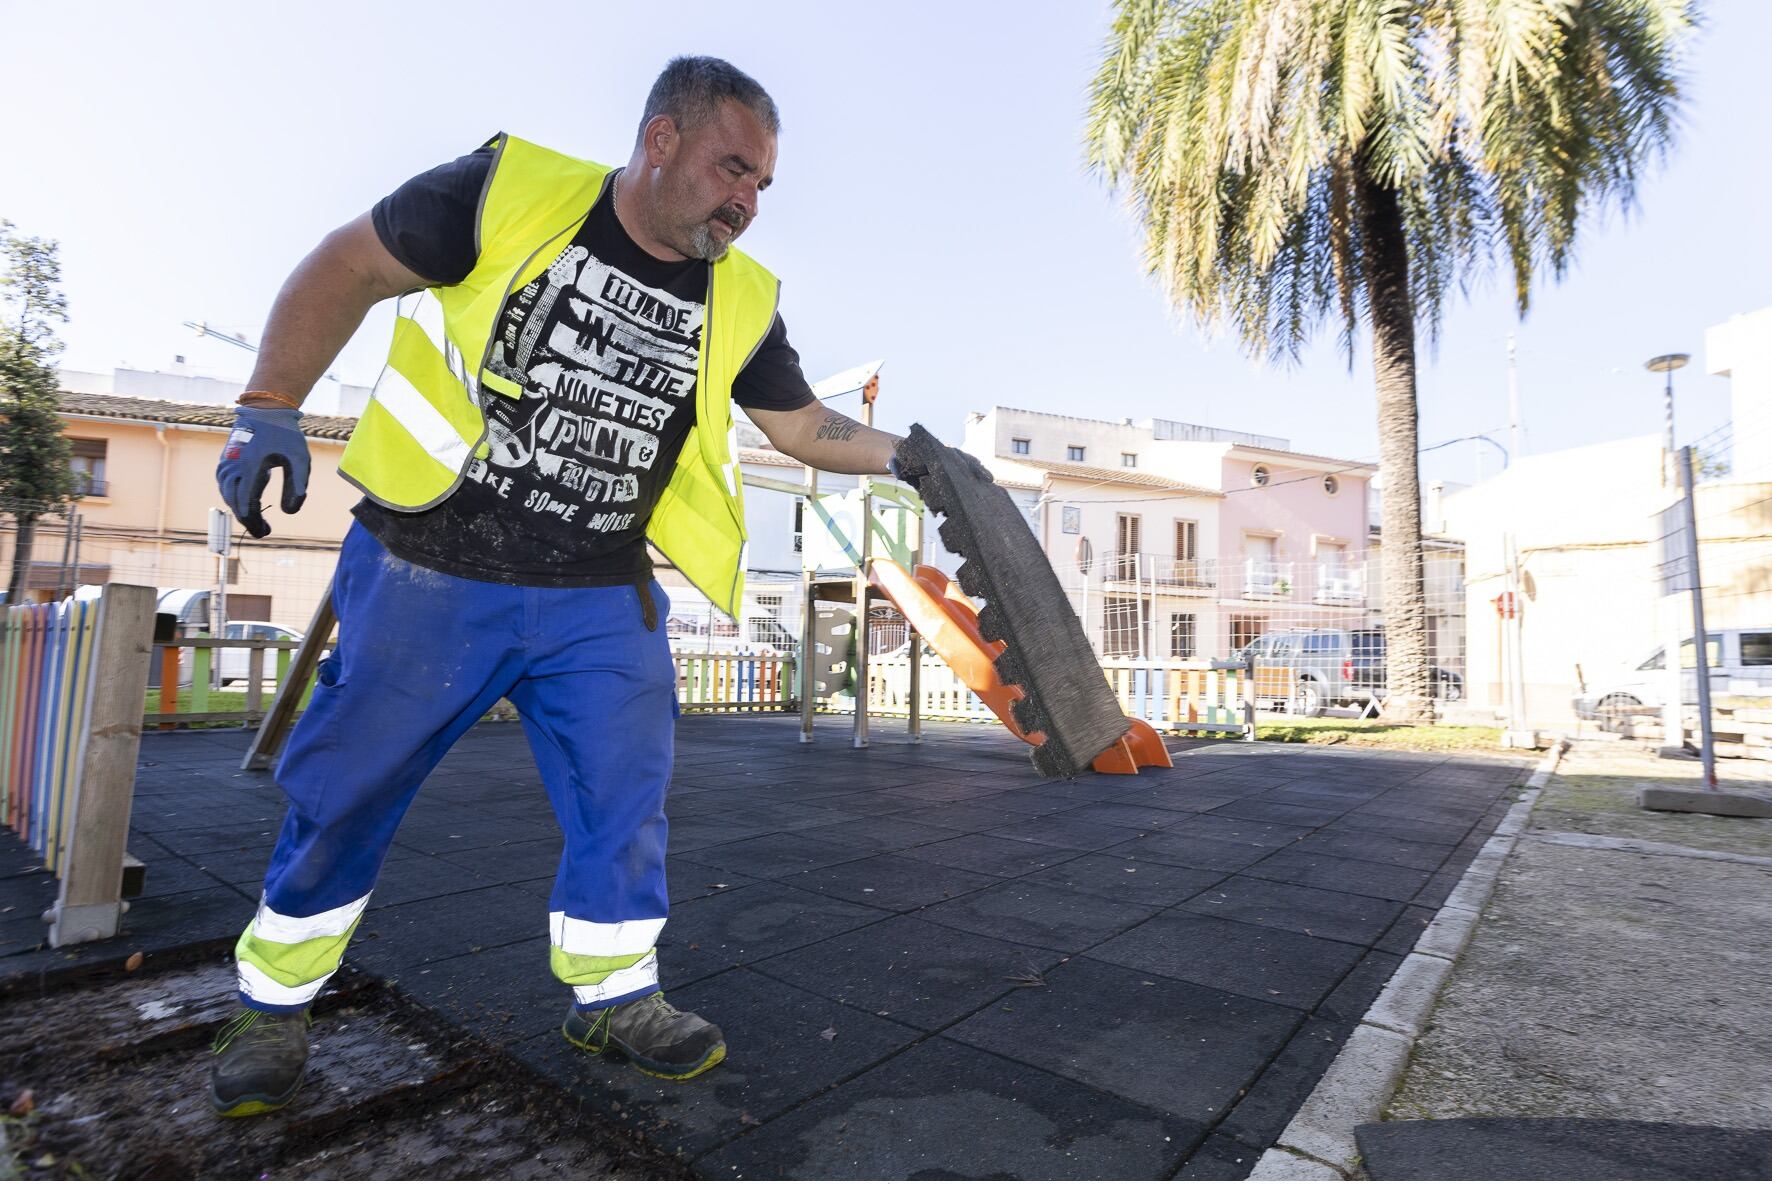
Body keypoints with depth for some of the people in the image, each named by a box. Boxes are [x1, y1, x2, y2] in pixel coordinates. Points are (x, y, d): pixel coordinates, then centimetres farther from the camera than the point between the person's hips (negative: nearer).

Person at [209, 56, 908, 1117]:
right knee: (343, 792, 10)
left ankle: (614, 994, 25)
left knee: (626, 797, 3)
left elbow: (806, 427, 11)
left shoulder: (740, 301, 4)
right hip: (430, 574, -2)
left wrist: (901, 453, -2)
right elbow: (350, 265, 1)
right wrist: (271, 409, -7)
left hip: (600, 602, 3)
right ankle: (275, 1001, 34)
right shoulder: (512, 188, -6)